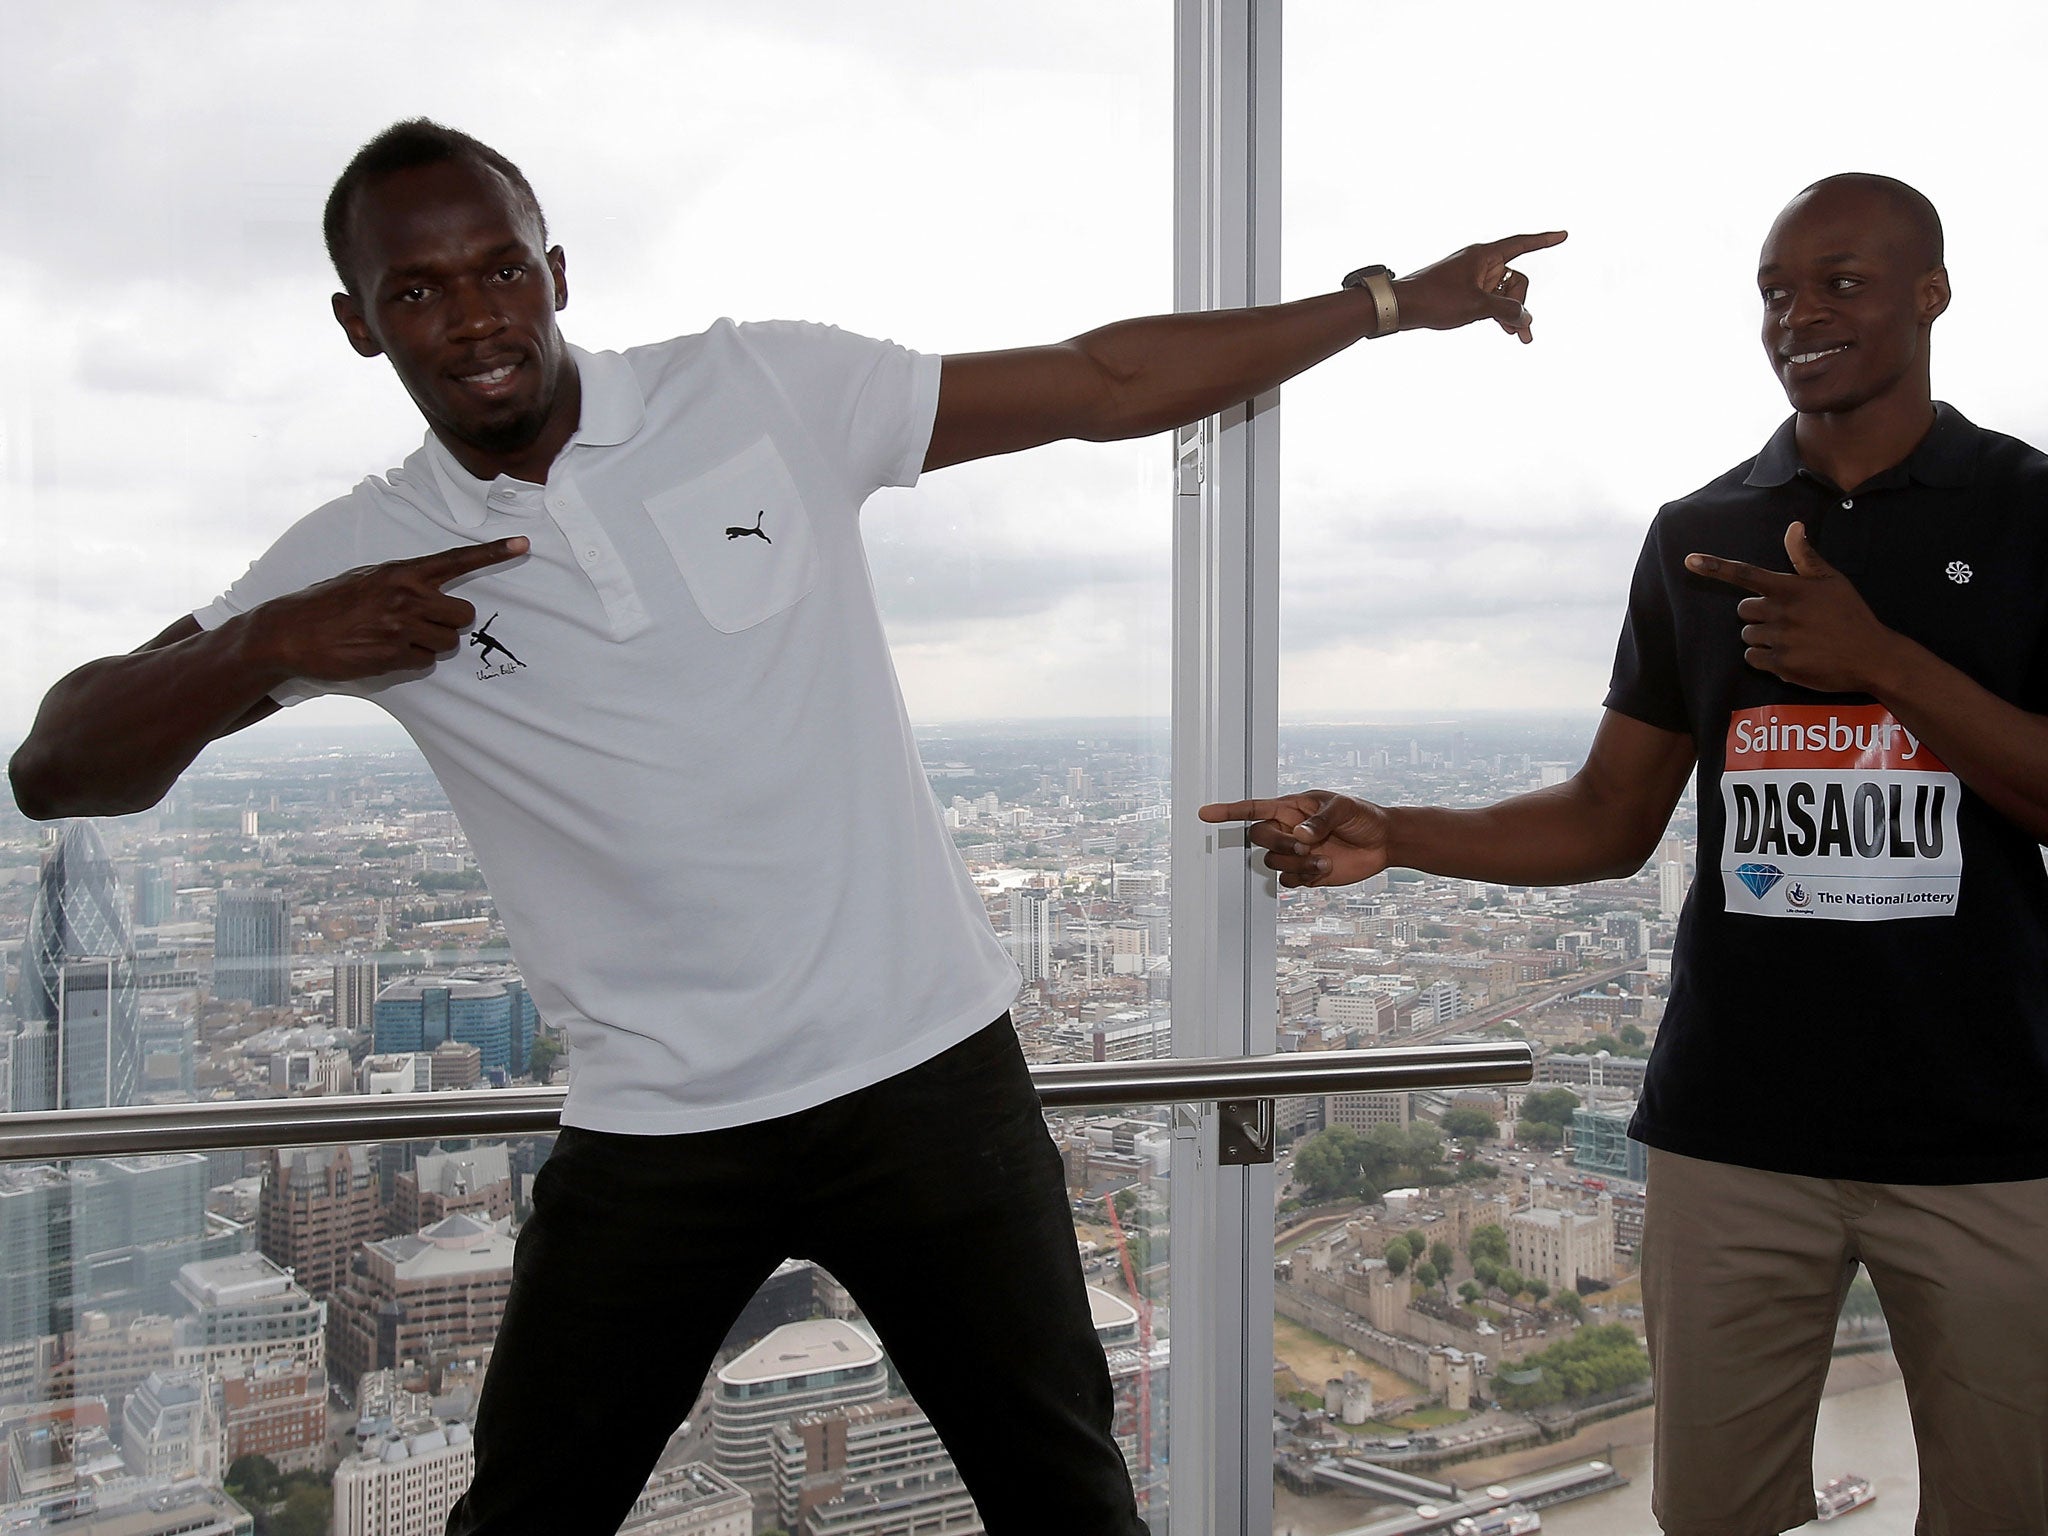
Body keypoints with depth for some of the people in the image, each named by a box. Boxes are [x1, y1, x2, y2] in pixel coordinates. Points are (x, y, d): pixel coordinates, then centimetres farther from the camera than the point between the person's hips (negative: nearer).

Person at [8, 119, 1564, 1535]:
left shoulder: (766, 391, -4)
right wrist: (275, 643, -20)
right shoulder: (360, 561, -1)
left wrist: (1389, 300, 1)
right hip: (655, 1128, 1)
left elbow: (1107, 383, 1)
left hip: (927, 1070, -1)